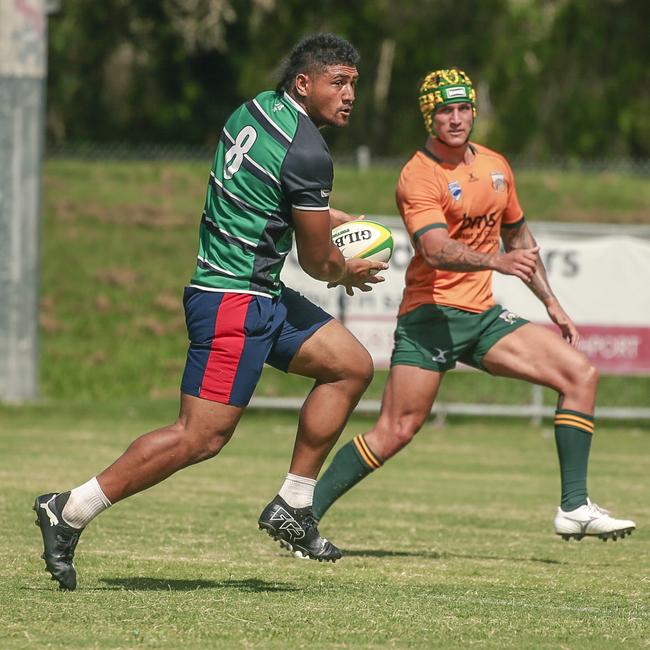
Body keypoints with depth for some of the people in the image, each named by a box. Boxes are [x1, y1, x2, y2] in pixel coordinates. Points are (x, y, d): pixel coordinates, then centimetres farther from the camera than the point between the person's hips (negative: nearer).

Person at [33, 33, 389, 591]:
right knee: (202, 436, -12)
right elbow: (317, 261, -10)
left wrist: (325, 216, 27)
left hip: (262, 295, 10)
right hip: (234, 300, -10)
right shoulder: (308, 155, -18)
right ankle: (70, 511, -6)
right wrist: (347, 273, 12)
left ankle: (292, 508, 13)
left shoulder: (256, 110, 9)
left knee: (352, 366, 13)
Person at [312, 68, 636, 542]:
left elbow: (518, 237, 25)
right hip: (432, 312, -7)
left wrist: (552, 305, 22)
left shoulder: (496, 166, 11)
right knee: (395, 432, -14)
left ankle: (574, 508, -6)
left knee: (581, 374, -5)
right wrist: (496, 261, -44)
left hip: (483, 315, 7)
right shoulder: (419, 176, -12)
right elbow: (435, 249, -28)